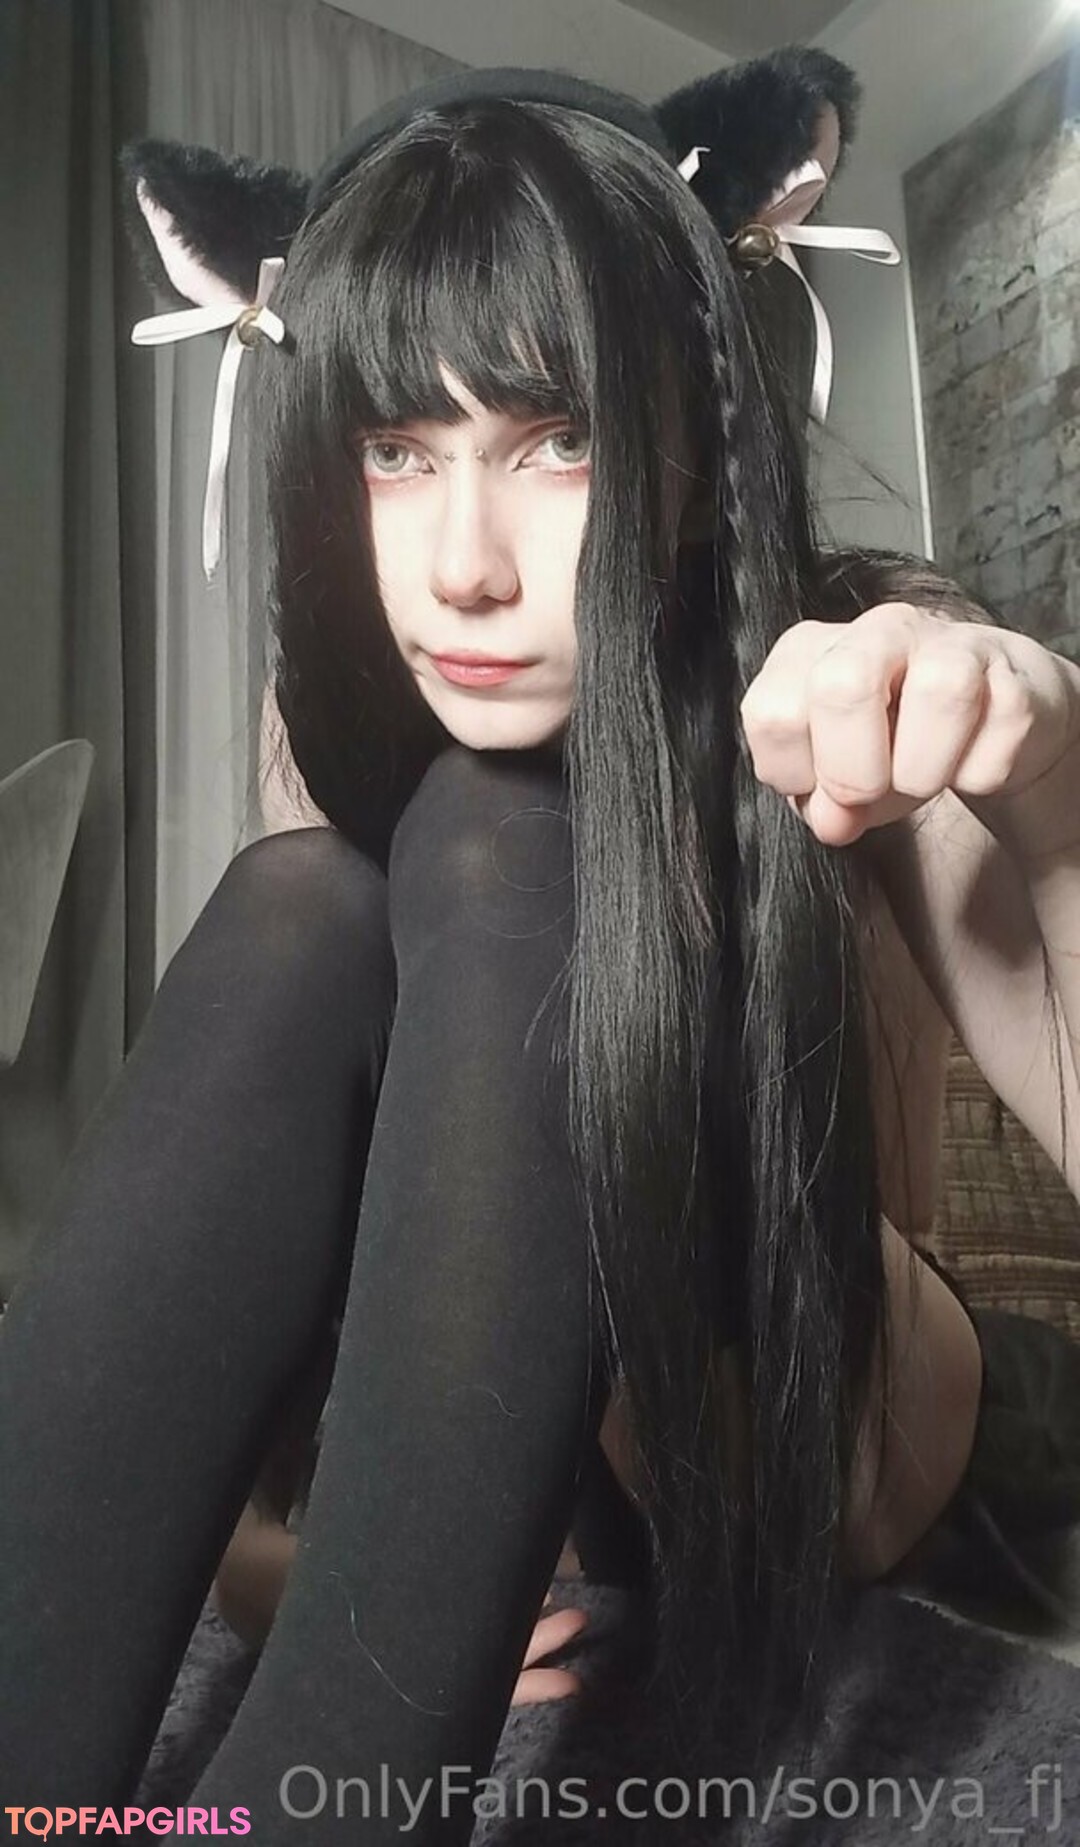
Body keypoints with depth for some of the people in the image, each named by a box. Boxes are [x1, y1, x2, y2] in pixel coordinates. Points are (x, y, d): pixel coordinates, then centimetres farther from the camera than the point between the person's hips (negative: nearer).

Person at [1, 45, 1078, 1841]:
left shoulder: (858, 675, -19)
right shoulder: (341, 699, -8)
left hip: (813, 1434, -2)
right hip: (453, 1445, 3)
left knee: (495, 861, -29)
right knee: (298, 901, -25)